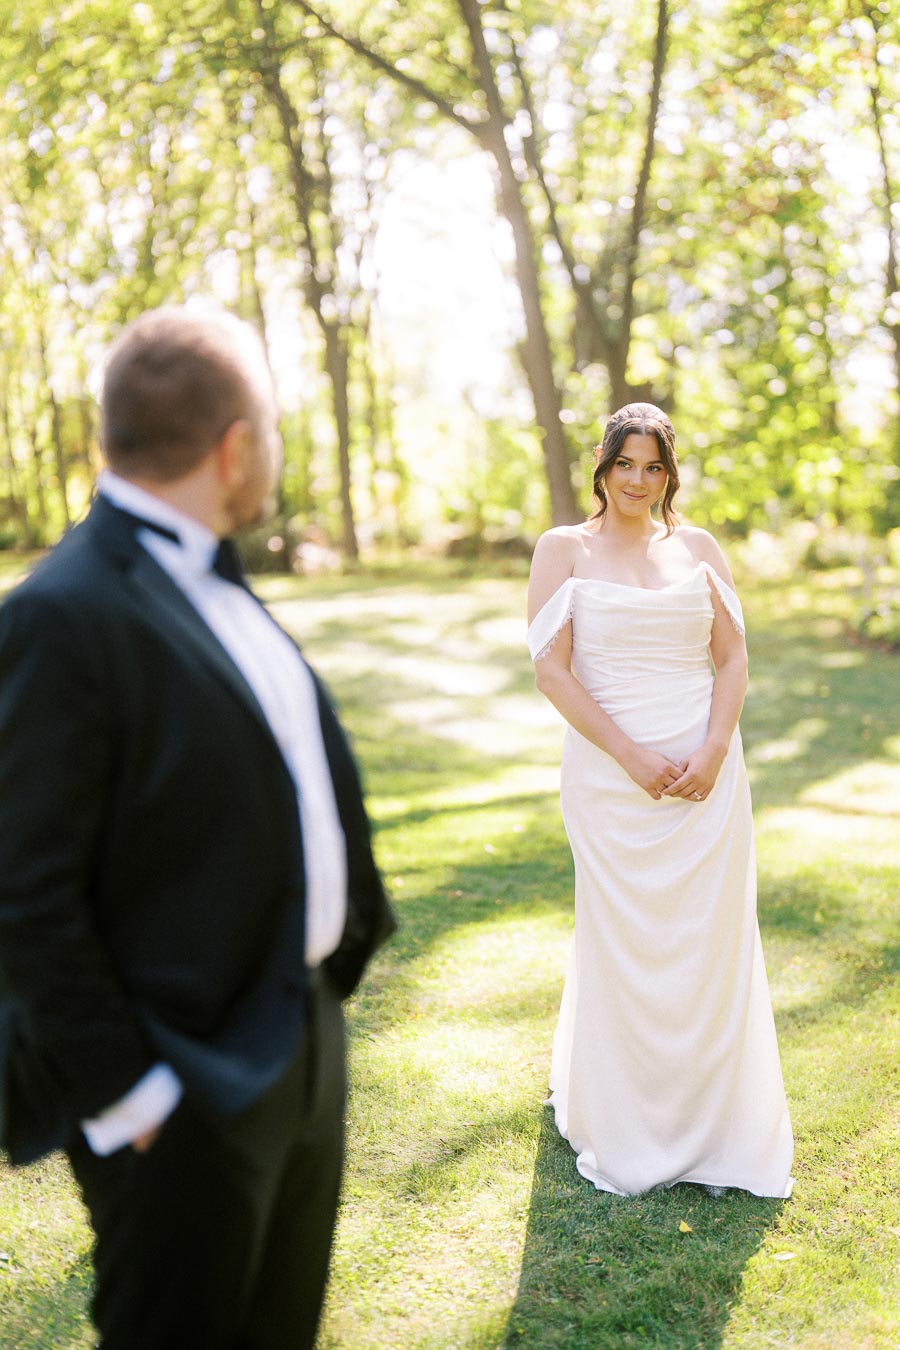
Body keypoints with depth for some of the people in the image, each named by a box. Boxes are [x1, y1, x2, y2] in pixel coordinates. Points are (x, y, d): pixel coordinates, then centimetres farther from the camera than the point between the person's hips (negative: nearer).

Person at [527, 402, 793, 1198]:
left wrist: (713, 750, -9)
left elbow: (733, 656, 7)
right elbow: (551, 667, -6)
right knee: (622, 946, 4)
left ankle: (713, 1126, 25)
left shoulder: (698, 548, 9)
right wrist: (633, 757, -13)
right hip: (611, 775, -3)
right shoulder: (565, 549, 0)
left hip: (707, 771, 3)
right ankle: (623, 1130, 24)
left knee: (711, 945, 7)